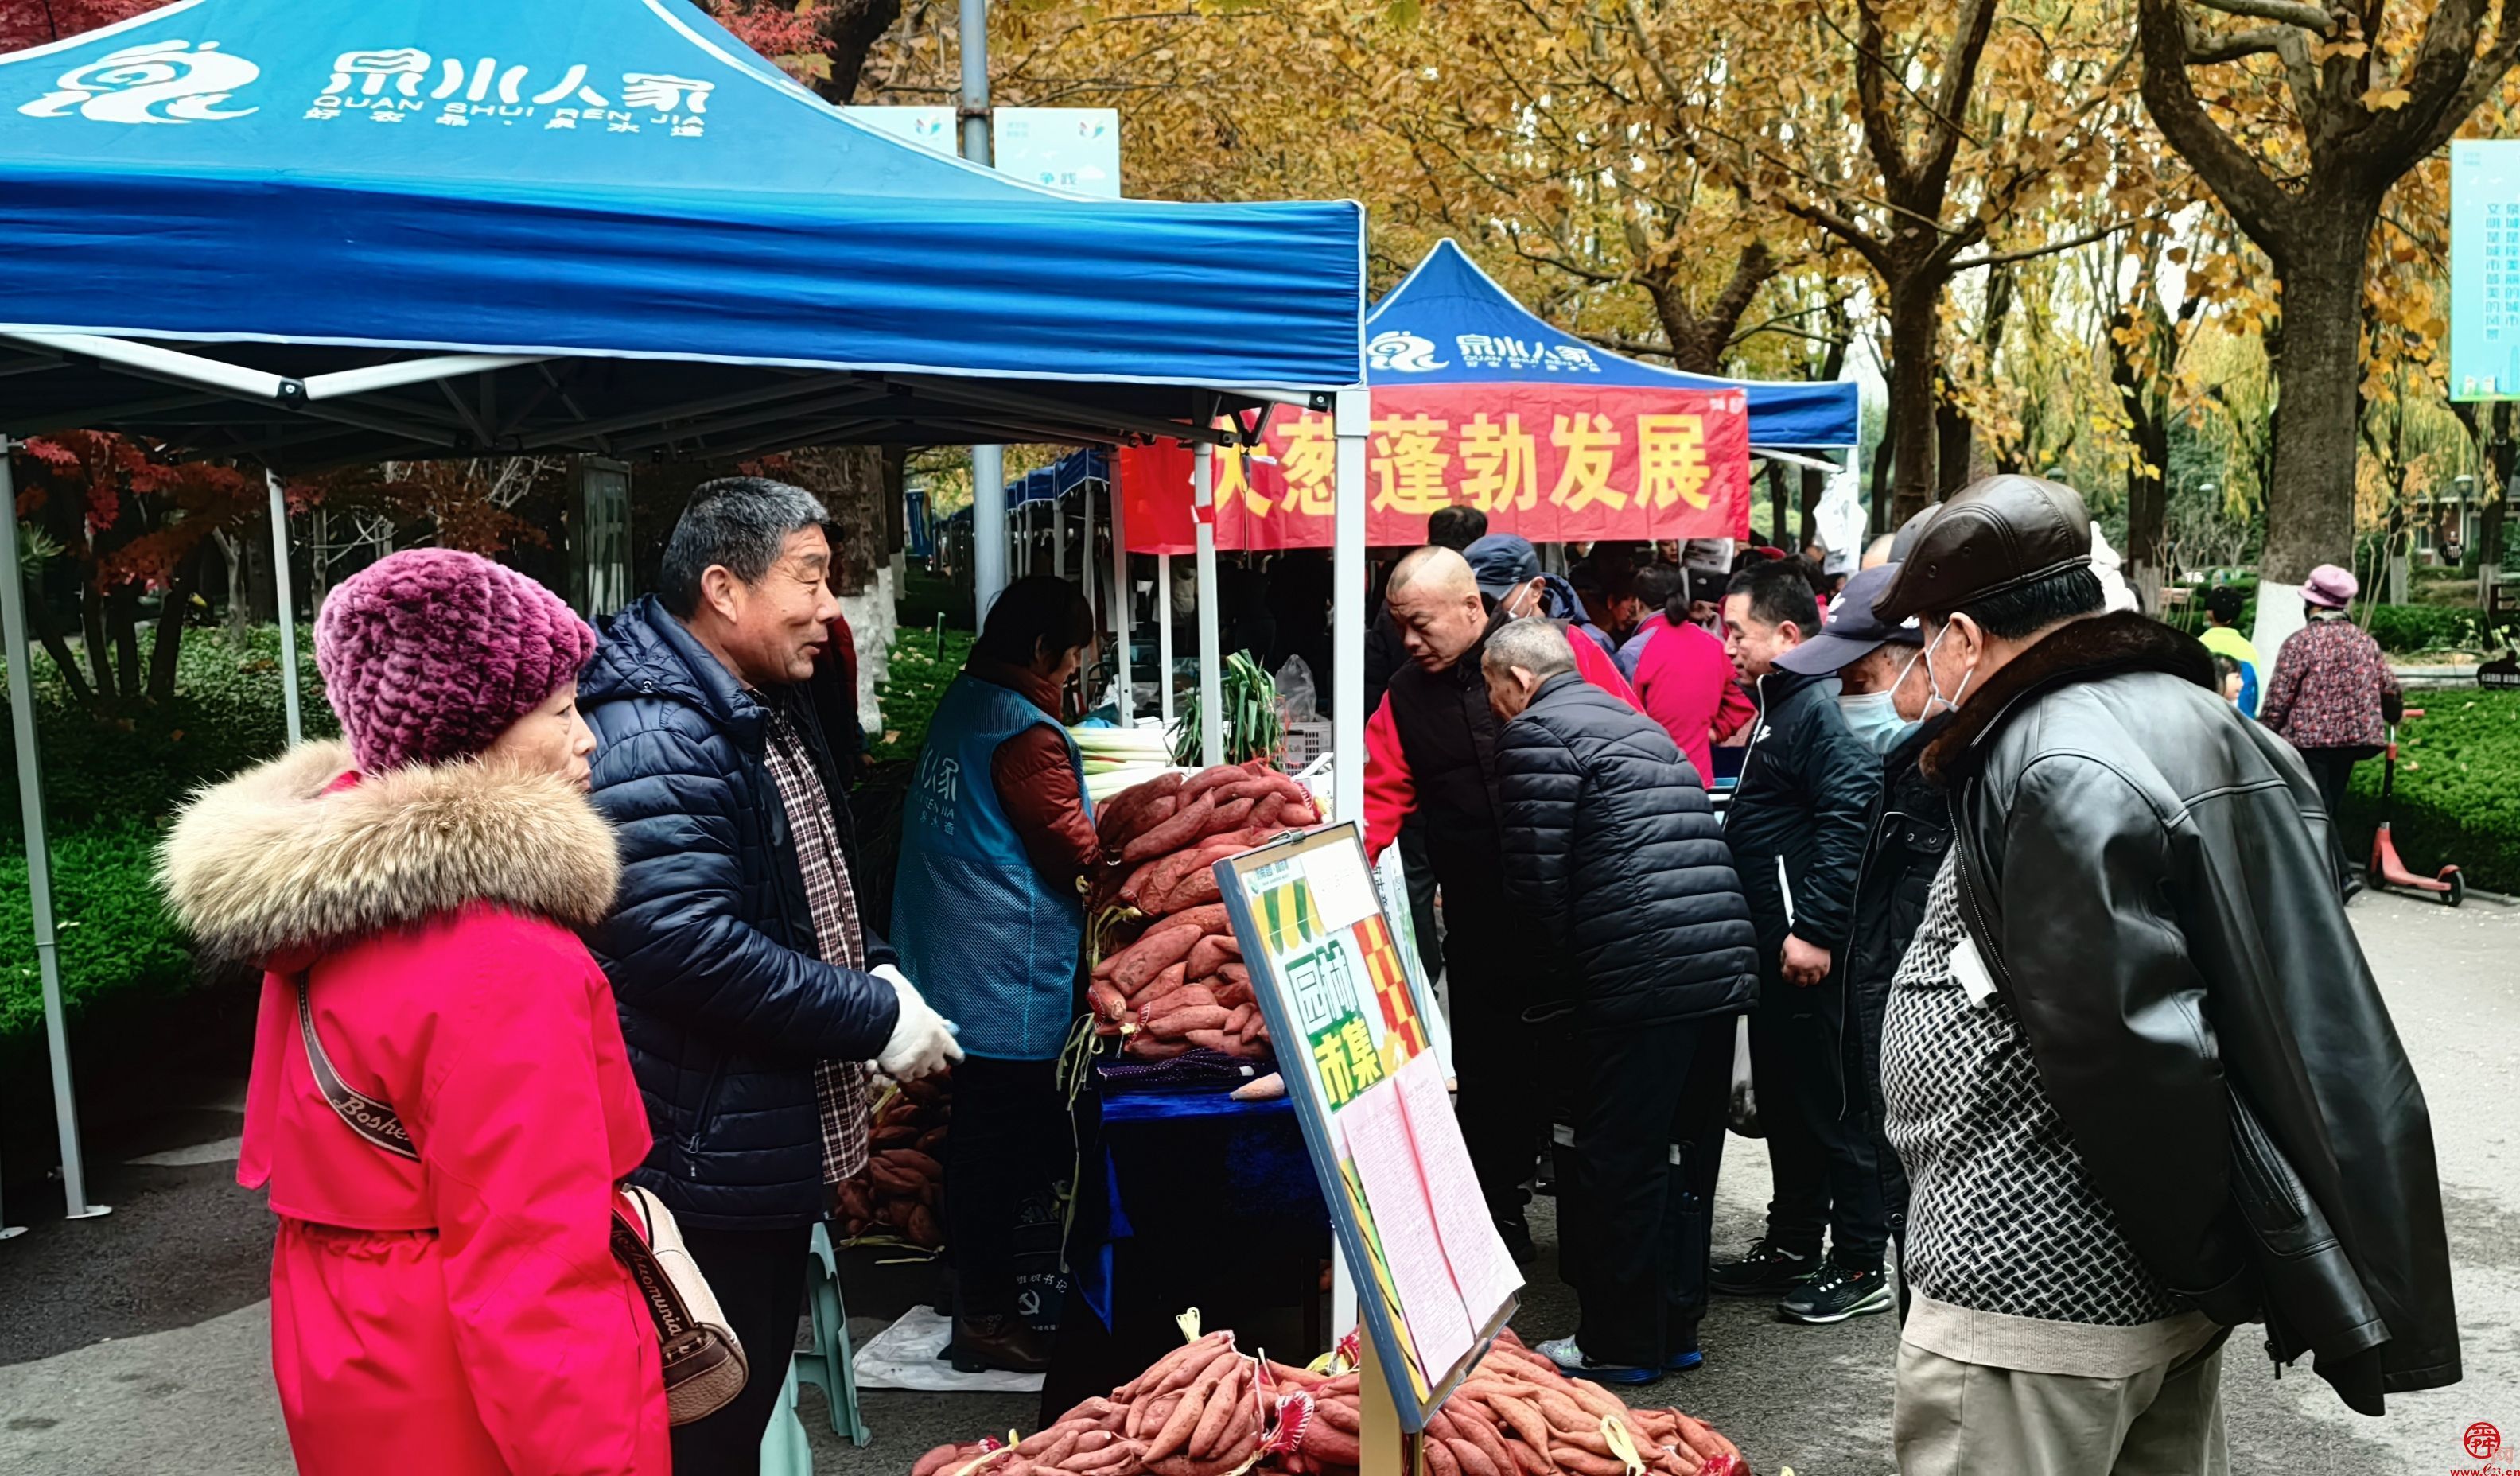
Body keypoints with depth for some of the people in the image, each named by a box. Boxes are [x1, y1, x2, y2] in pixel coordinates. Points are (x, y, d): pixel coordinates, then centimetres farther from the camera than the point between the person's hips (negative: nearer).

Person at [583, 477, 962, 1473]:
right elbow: (687, 944, -31)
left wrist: (876, 969, 4)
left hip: (778, 1156, 10)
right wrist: (878, 1018, -22)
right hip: (703, 1175, -10)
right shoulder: (655, 739, -23)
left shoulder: (773, 713, 11)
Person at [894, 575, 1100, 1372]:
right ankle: (986, 1318, 10)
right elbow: (1075, 851, -15)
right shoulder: (1026, 733, -18)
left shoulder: (960, 703, 11)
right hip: (1010, 976, -10)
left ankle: (976, 1291, 31)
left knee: (979, 1131, 18)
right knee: (1001, 1141, 0)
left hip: (949, 959, 10)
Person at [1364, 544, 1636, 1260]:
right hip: (1482, 925, 3)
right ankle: (1499, 1222, 29)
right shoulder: (1406, 697, 4)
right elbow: (1380, 798, -2)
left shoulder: (1565, 653, -7)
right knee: (1490, 1075, 11)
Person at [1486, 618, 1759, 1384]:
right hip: (1725, 959, 9)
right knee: (1685, 1155, 17)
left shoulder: (1538, 733, -3)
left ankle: (1620, 1344, 12)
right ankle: (1676, 1329, 27)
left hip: (1642, 975, -9)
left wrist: (1562, 964, 8)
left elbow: (1537, 878, -9)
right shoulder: (1634, 721, 24)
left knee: (1619, 1161, 3)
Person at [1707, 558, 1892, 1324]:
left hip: (1808, 951, -10)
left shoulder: (1823, 709, -16)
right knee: (1782, 1098, 17)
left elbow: (1846, 823, -25)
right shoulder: (1778, 705, 16)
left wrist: (1814, 929, -25)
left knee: (1831, 1103, 0)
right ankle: (1792, 1244, 30)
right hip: (1773, 944, 10)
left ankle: (1860, 1266, 11)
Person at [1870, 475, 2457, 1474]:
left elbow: (2130, 1054, -24)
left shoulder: (2059, 772, -21)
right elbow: (2303, 1001, 15)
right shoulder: (2204, 720, 9)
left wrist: (2203, 1262, -10)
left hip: (2037, 1295, -10)